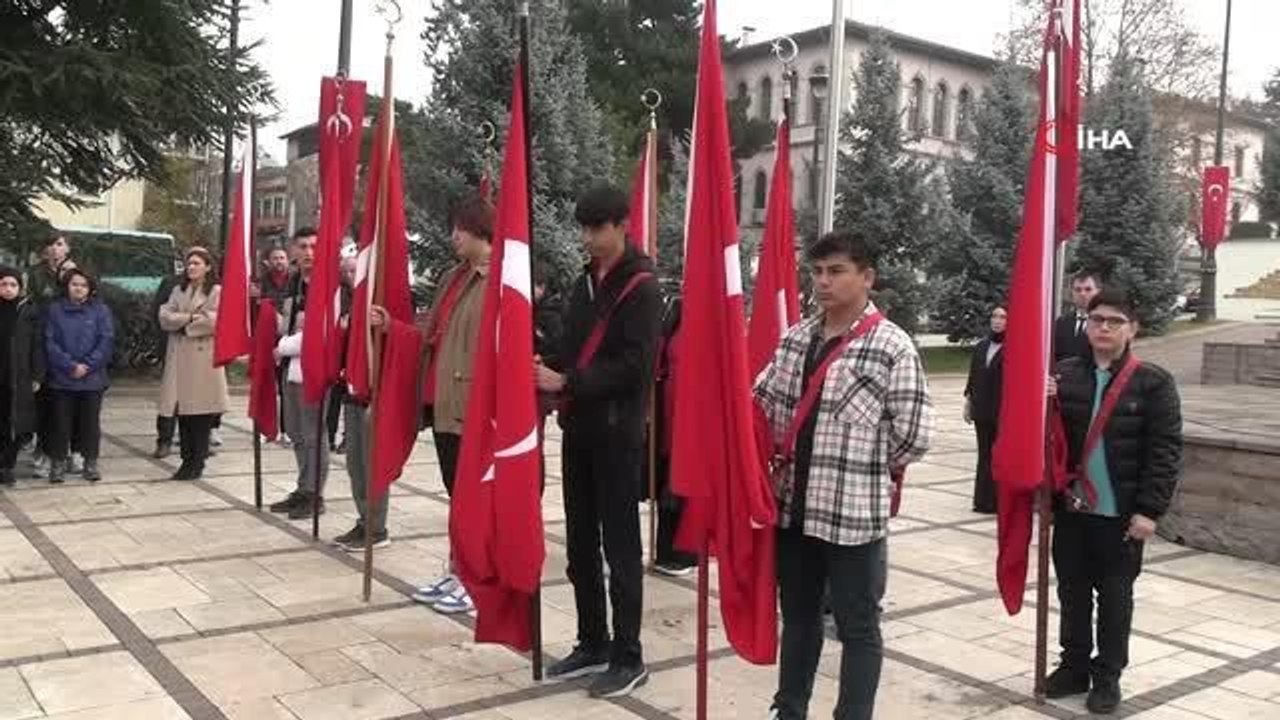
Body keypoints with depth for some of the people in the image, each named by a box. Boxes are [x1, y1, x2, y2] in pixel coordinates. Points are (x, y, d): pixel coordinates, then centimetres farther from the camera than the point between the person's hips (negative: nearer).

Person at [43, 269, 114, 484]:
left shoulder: (100, 310, 3)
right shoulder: (54, 310, 4)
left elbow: (107, 341, -4)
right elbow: (50, 342, -2)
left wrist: (87, 365, -12)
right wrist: (70, 366, -12)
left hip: (92, 378, 0)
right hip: (62, 378, 0)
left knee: (90, 422, 5)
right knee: (61, 422, 5)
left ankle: (91, 462, 15)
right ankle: (58, 463, 15)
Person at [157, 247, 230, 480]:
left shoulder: (217, 291, 2)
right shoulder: (178, 291, 18)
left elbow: (216, 320, -13)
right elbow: (164, 317, 5)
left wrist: (184, 323, -5)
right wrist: (190, 317, -10)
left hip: (204, 358, -5)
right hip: (179, 358, 5)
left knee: (202, 413, -2)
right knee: (182, 411, 4)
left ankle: (198, 463, 6)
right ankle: (187, 459, 13)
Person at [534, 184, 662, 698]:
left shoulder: (641, 288, -9)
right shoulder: (585, 282, 14)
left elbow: (634, 366, -17)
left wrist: (566, 383, -19)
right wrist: (551, 373, -1)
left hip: (617, 432, -7)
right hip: (579, 427, 7)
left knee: (620, 546, -1)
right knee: (580, 544, 13)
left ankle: (628, 657, 10)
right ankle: (592, 643, 25)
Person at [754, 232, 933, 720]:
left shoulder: (892, 346, -10)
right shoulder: (796, 337, 8)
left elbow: (914, 435, -12)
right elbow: (762, 402, 17)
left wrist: (868, 467, 0)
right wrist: (784, 459, 8)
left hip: (854, 511, -6)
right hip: (793, 504, 6)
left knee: (857, 626, 9)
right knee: (797, 616, 20)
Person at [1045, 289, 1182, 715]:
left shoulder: (1153, 383, -6)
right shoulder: (1065, 374, 5)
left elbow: (1165, 451, -8)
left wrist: (1149, 511, -13)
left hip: (1121, 514, -3)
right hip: (1071, 508, 3)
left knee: (1114, 597, 9)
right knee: (1072, 593, 13)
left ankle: (1107, 677, 22)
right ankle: (1074, 667, 29)